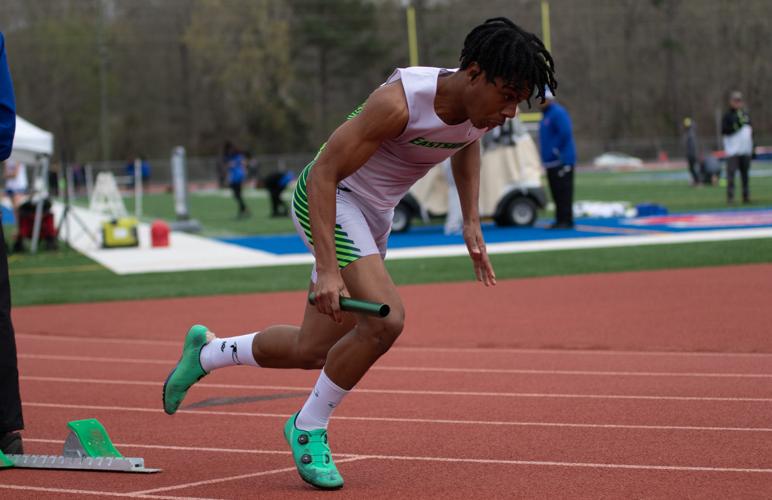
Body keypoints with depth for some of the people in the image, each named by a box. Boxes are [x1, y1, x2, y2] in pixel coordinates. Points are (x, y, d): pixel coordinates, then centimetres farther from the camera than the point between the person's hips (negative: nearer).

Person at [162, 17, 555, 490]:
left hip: (374, 217, 8)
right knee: (386, 318, -27)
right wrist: (327, 269, -34)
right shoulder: (400, 102, -31)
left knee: (311, 351, 10)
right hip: (327, 200, -8)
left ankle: (206, 350, 36)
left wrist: (472, 225, 9)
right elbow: (324, 173, -28)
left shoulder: (482, 107, -8)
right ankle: (309, 428, -5)